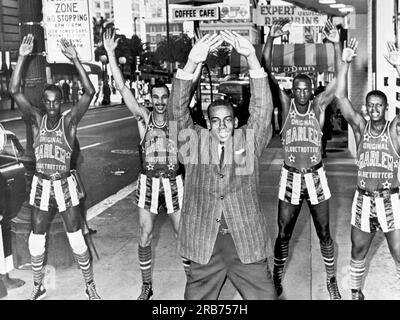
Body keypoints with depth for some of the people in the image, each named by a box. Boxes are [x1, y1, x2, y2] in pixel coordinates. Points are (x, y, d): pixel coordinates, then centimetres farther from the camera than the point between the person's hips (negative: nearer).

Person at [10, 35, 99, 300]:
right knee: (37, 238, 11)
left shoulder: (70, 121, -7)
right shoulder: (37, 119, -1)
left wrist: (75, 59, -27)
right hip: (41, 184, 3)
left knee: (76, 238, 2)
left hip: (65, 184, -2)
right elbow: (15, 91, -12)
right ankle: (38, 287, 29)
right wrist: (23, 57, -21)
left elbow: (90, 92, -20)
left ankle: (90, 285, 19)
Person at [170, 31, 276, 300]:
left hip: (246, 240, 0)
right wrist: (191, 64, -26)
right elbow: (178, 111, -10)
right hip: (203, 241, 1)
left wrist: (252, 58, -24)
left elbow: (263, 107, -10)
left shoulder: (249, 141, 3)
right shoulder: (195, 141, 3)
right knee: (196, 297, 14)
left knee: (265, 295, 6)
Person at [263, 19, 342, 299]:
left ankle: (332, 280, 28)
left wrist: (337, 44, -28)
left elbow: (338, 80, -15)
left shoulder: (318, 106, -3)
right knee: (283, 235, 7)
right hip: (290, 178, 0)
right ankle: (276, 280, 27)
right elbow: (266, 73, -13)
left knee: (324, 234, 10)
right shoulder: (286, 105, -4)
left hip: (316, 178, 0)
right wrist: (271, 39, -26)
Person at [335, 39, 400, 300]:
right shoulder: (361, 127, 1)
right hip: (363, 200, 2)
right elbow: (341, 97, -10)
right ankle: (356, 293, 34)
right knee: (358, 252, 14)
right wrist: (345, 63, -19)